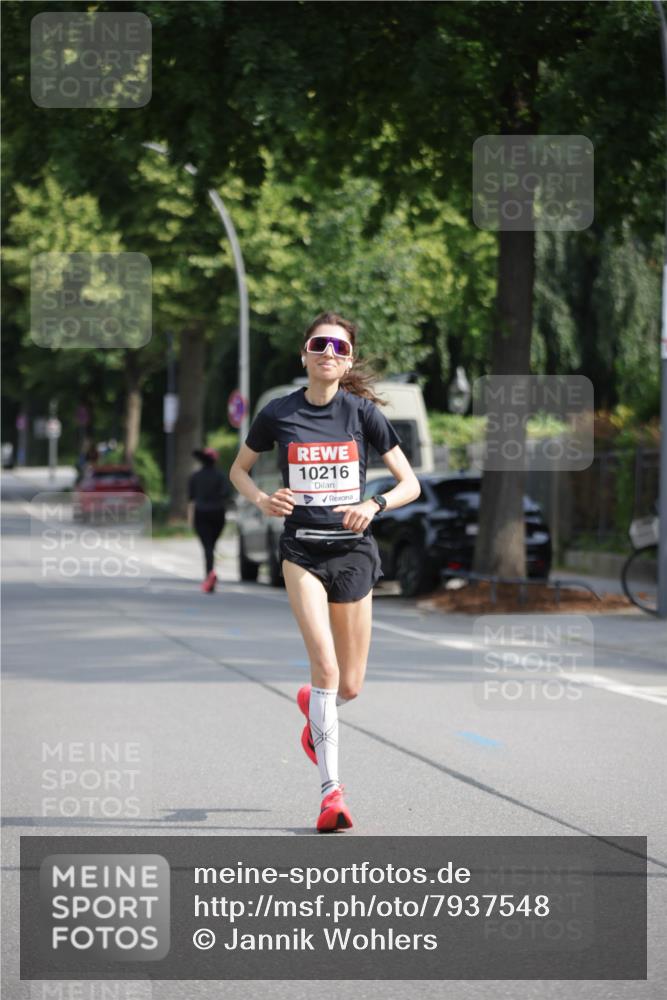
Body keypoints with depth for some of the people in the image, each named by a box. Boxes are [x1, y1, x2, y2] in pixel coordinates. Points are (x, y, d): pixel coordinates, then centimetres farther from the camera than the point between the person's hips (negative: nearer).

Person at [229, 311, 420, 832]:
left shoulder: (363, 412, -1)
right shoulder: (278, 413, 0)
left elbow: (410, 483, 2)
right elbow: (239, 469, 15)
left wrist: (374, 505, -17)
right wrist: (261, 500, -6)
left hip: (353, 549, 1)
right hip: (302, 549, -1)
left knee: (349, 686, 7)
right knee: (326, 666, -19)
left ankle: (313, 709, 45)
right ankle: (331, 789, -16)